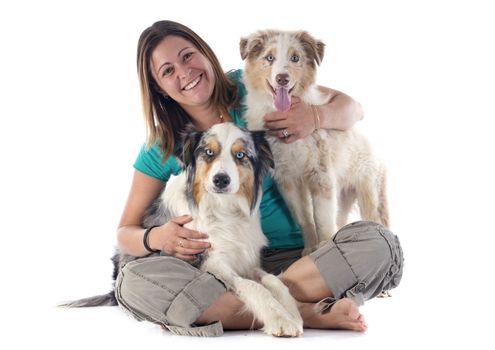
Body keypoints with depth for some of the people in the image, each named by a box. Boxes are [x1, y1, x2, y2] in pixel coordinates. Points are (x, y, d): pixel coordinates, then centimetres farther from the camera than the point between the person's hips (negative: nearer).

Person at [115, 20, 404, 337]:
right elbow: (125, 232, 6)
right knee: (134, 280, -29)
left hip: (292, 258, 1)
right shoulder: (163, 149, 1)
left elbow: (352, 107, 5)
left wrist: (317, 116, -19)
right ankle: (308, 313, -30)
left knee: (377, 242, -26)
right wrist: (156, 238, -18)